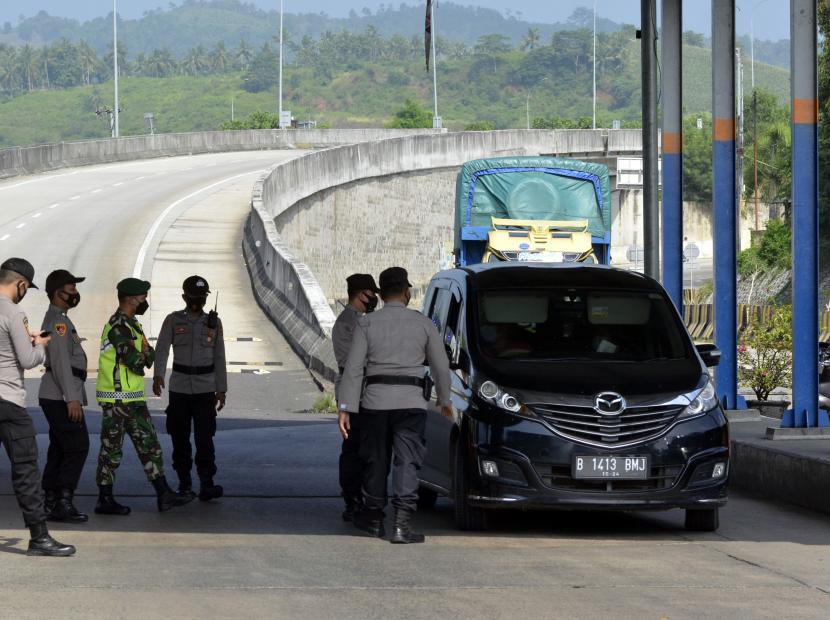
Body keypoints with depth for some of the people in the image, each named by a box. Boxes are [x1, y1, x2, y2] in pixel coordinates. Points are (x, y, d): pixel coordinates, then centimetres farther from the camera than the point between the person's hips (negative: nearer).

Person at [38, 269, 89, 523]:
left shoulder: (58, 319, 20)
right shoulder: (58, 321, -13)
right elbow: (61, 362, -20)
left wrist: (74, 396, 23)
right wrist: (71, 399, -23)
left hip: (55, 398, 10)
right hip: (61, 397, -10)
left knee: (58, 450, 10)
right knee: (77, 447, -11)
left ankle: (51, 503, 11)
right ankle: (64, 501, -14)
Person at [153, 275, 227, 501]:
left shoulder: (213, 323, 7)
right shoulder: (173, 321, 2)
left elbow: (219, 358, 11)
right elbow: (162, 349, -9)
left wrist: (221, 389, 8)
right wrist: (158, 375, -25)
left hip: (206, 389, 0)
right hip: (179, 388, 0)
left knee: (205, 437, -10)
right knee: (180, 438, 5)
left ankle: (206, 484, -14)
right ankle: (184, 481, 18)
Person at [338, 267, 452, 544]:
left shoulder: (367, 323, 2)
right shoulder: (423, 323, 4)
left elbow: (354, 368, -3)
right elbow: (441, 366, 9)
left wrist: (346, 407, -2)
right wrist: (445, 400, 23)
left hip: (375, 400, 1)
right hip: (411, 401, -1)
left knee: (375, 460, 14)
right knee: (407, 462, -3)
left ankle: (373, 518, 24)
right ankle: (402, 523, -13)